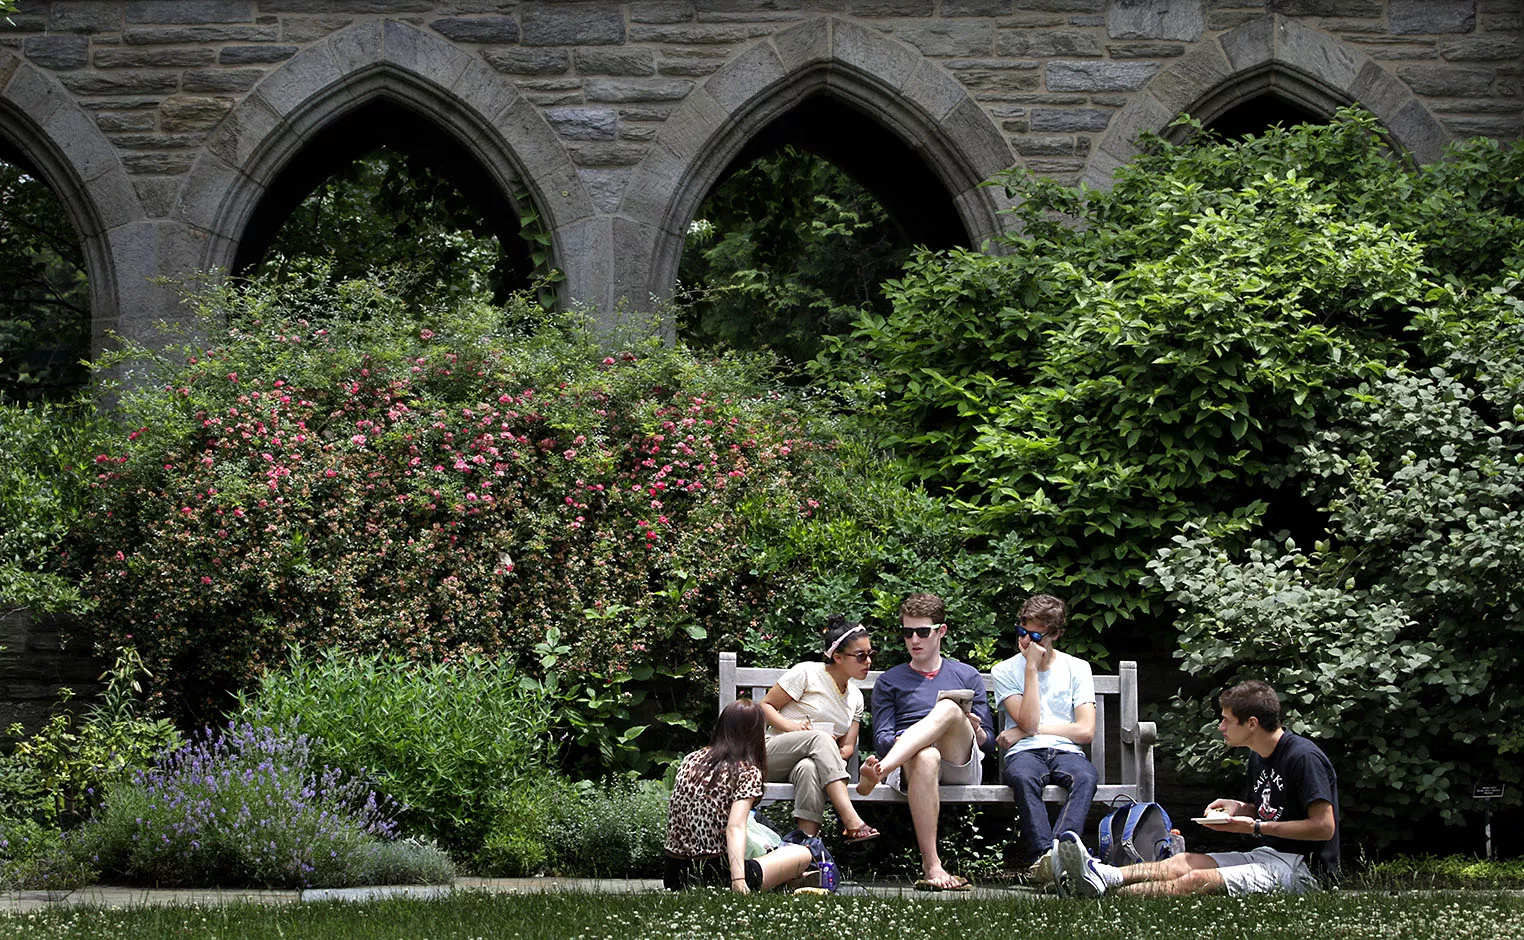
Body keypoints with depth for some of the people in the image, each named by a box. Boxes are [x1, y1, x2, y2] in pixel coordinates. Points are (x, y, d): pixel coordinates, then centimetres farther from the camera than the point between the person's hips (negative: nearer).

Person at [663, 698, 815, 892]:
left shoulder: (690, 760, 8)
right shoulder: (748, 772, -9)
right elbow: (735, 828, -22)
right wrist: (738, 880, -32)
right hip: (714, 875, -7)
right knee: (802, 854, 9)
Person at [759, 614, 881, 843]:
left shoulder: (855, 698, 15)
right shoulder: (808, 674, -3)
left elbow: (847, 746, 14)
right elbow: (766, 706, -1)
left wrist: (838, 755, -11)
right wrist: (790, 726, -20)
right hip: (773, 755, -3)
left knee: (809, 769, -37)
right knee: (819, 738, -36)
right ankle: (851, 822, -48)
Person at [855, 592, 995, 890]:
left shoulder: (967, 676, 24)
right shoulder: (890, 681, 23)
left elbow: (988, 741, 19)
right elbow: (881, 739, 11)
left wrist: (974, 730, -6)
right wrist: (906, 738, -12)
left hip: (962, 765, 1)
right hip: (909, 764, -1)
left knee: (948, 708, -31)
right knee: (925, 757, -41)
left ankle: (878, 770, -48)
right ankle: (931, 866, -50)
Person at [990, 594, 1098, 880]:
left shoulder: (1077, 668, 12)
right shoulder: (1005, 671, 10)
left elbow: (1086, 731, 2)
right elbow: (1028, 721, -6)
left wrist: (1028, 731, 0)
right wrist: (1031, 668, -6)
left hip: (1066, 752, 1)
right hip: (1025, 753, -1)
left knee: (1086, 776, -36)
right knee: (1022, 775, -39)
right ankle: (1043, 853, -51)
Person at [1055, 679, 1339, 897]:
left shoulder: (1304, 757, -14)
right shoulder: (1258, 757, 16)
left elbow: (1324, 827, -18)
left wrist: (1256, 827, -18)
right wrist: (1241, 809, 4)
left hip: (1304, 865, -9)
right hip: (1266, 854, 9)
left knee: (1196, 880, -23)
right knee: (1183, 862, -9)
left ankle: (1103, 895, -34)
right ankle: (1102, 876, -27)